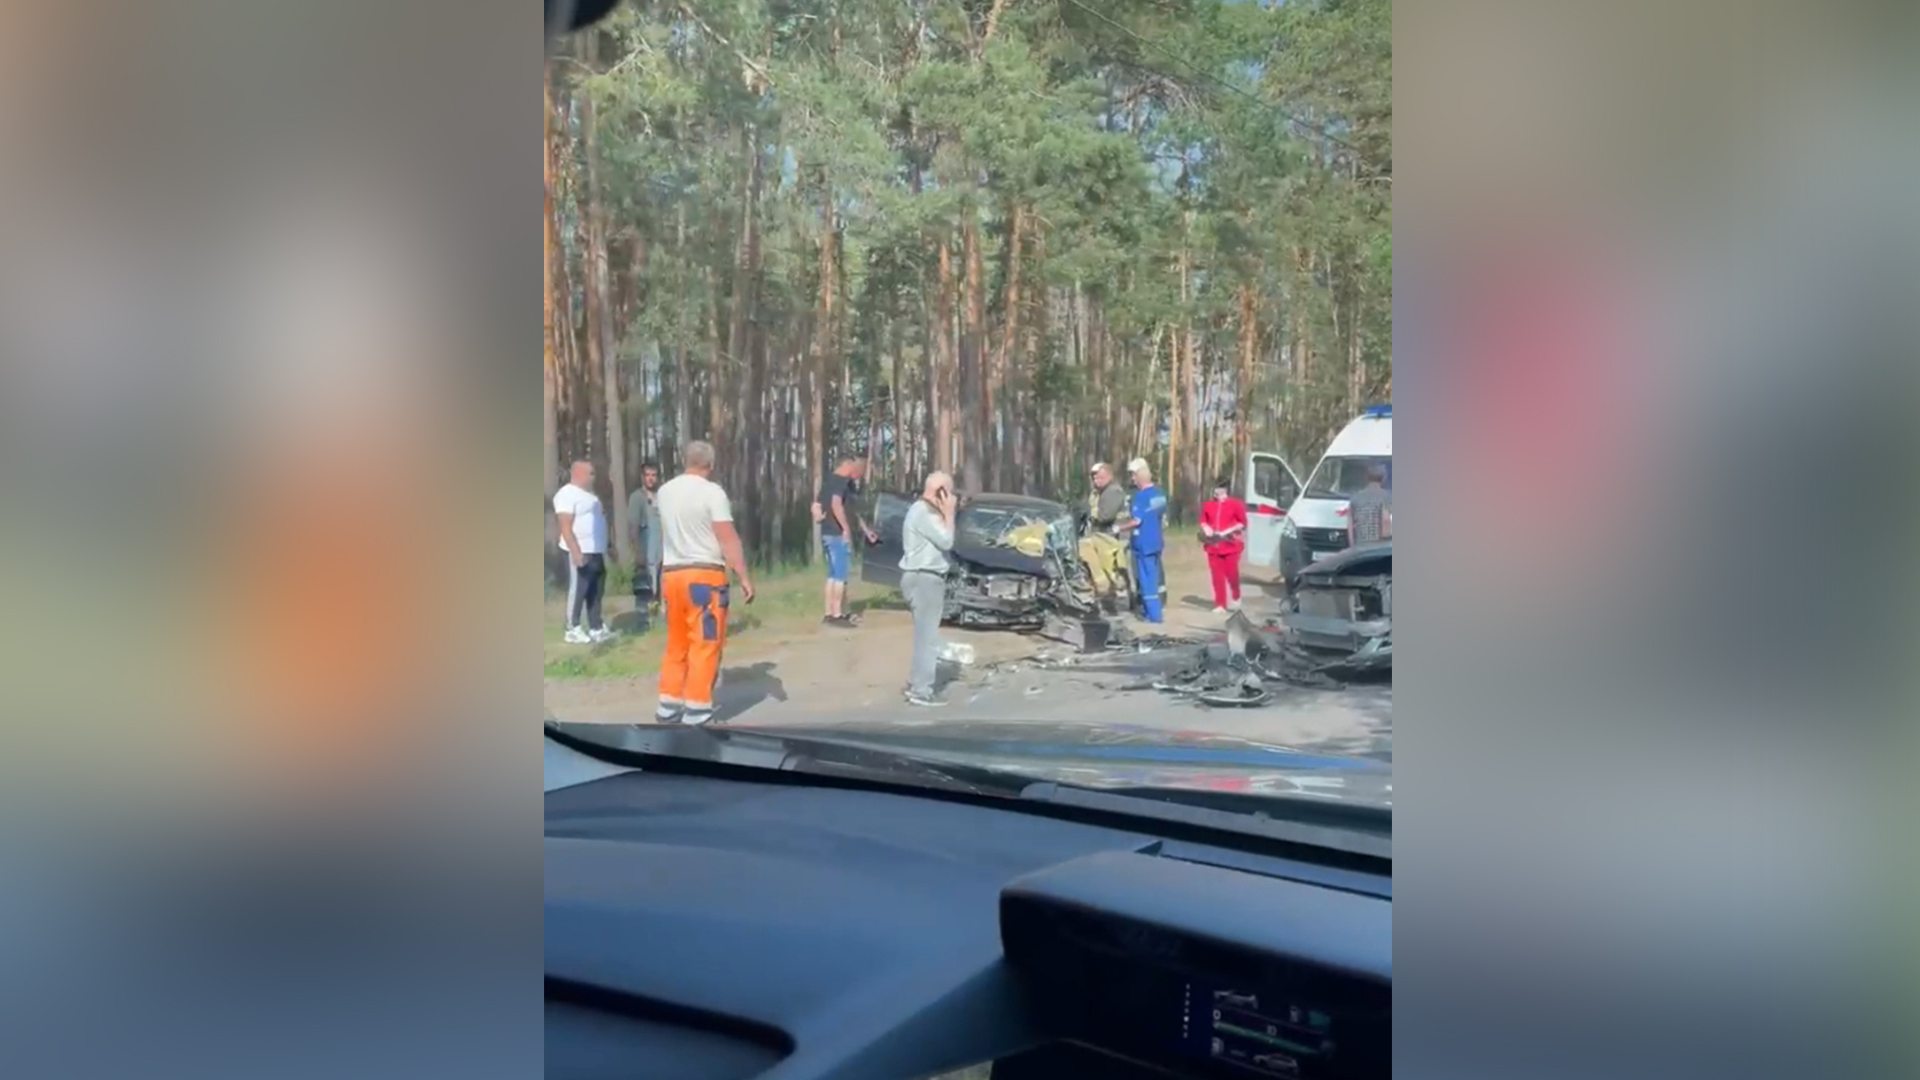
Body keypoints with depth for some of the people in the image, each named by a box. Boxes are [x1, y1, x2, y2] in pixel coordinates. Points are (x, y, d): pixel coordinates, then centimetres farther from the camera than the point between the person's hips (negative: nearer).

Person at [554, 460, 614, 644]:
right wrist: (575, 551, -24)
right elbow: (566, 526, -17)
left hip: (596, 551, 9)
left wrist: (607, 547, 22)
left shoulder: (588, 494, 19)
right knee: (577, 591, -5)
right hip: (580, 552, -9)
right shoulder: (567, 494, -10)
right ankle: (573, 630, 1)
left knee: (595, 593, 10)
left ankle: (596, 629, 14)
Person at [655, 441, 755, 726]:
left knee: (677, 643, 16)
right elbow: (729, 538, -14)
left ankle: (669, 706, 19)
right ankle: (696, 711, -3)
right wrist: (744, 577, -12)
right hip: (704, 575, -6)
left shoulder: (664, 491, 9)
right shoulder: (711, 492, -10)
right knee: (705, 644, -1)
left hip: (671, 574, 6)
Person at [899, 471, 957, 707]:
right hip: (923, 579, -11)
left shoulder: (927, 510, 16)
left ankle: (916, 684, 26)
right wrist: (949, 513, -11)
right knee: (927, 636, -9)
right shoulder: (922, 513, -17)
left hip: (927, 578, 11)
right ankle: (921, 691, -6)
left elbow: (939, 540, 16)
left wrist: (947, 513, 9)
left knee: (926, 634, 18)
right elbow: (946, 541, -21)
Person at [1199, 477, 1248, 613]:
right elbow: (1203, 521, 15)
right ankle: (1220, 604, 8)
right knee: (1217, 577, 2)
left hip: (1230, 545, -3)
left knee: (1232, 574, -1)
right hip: (1213, 545, 3)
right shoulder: (1208, 505, 6)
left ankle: (1235, 598, 26)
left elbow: (1242, 523, -3)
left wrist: (1229, 530, -14)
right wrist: (1205, 527, -7)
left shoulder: (1236, 504, -4)